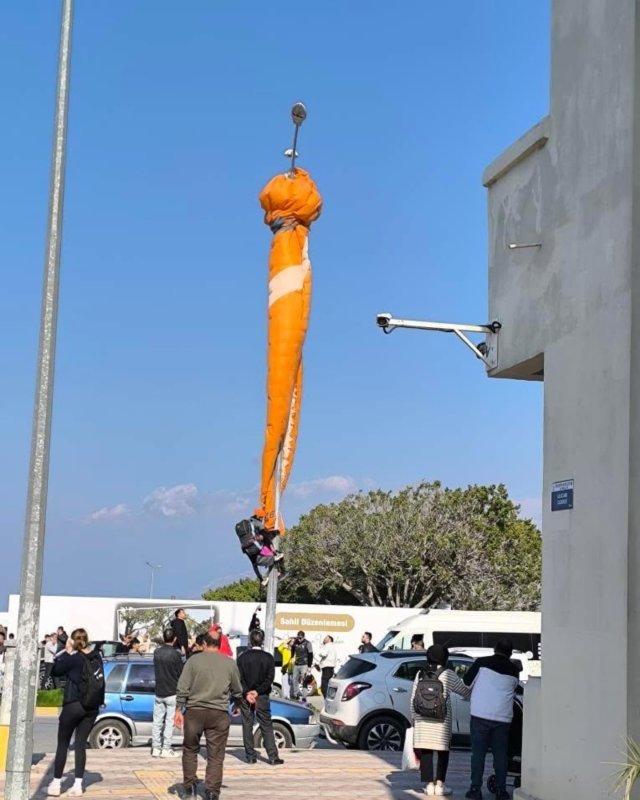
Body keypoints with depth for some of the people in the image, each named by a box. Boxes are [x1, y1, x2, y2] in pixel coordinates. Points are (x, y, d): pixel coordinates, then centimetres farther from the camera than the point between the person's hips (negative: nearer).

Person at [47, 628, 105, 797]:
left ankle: (56, 784, 8)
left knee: (62, 744, 6)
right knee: (80, 744, 8)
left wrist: (65, 652, -1)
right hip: (92, 707, 5)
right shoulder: (97, 657, 5)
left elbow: (55, 671, -3)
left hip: (74, 705, -5)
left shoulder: (73, 658, -13)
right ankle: (78, 785, 3)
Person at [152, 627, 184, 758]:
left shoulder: (157, 653, 1)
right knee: (169, 722, 1)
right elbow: (181, 674, -7)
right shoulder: (175, 654, -14)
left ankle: (156, 748, 12)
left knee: (157, 722, 10)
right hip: (172, 693, -5)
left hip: (159, 692, 5)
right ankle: (166, 749, 1)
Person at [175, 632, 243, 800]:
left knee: (190, 749, 17)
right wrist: (237, 705, 31)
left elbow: (182, 688, -4)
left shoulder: (194, 661, -1)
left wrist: (179, 710, 2)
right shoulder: (230, 663, 4)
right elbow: (237, 690, 14)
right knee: (216, 756, 4)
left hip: (194, 711, 0)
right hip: (219, 714, 0)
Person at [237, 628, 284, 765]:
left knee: (247, 726, 7)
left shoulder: (242, 657, -1)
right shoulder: (268, 658, -2)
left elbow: (239, 678, -7)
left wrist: (247, 693, -8)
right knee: (266, 727, 3)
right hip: (262, 697, 0)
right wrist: (258, 691, -7)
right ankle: (273, 757, -1)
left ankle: (251, 756, 5)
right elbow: (270, 678, -8)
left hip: (246, 696, 0)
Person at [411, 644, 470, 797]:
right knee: (442, 752, 6)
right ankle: (439, 784, 3)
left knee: (425, 751, 6)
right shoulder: (448, 675, -4)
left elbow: (413, 698, 8)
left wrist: (413, 717, 18)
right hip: (441, 721, -3)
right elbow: (465, 692, 4)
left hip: (422, 720, 3)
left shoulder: (420, 674, 7)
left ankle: (429, 784, 6)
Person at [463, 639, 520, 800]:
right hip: (503, 718, 2)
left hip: (480, 715, -2)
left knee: (478, 753, 4)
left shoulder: (482, 663, -2)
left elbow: (466, 682, 4)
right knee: (500, 754, 10)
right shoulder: (514, 671, 6)